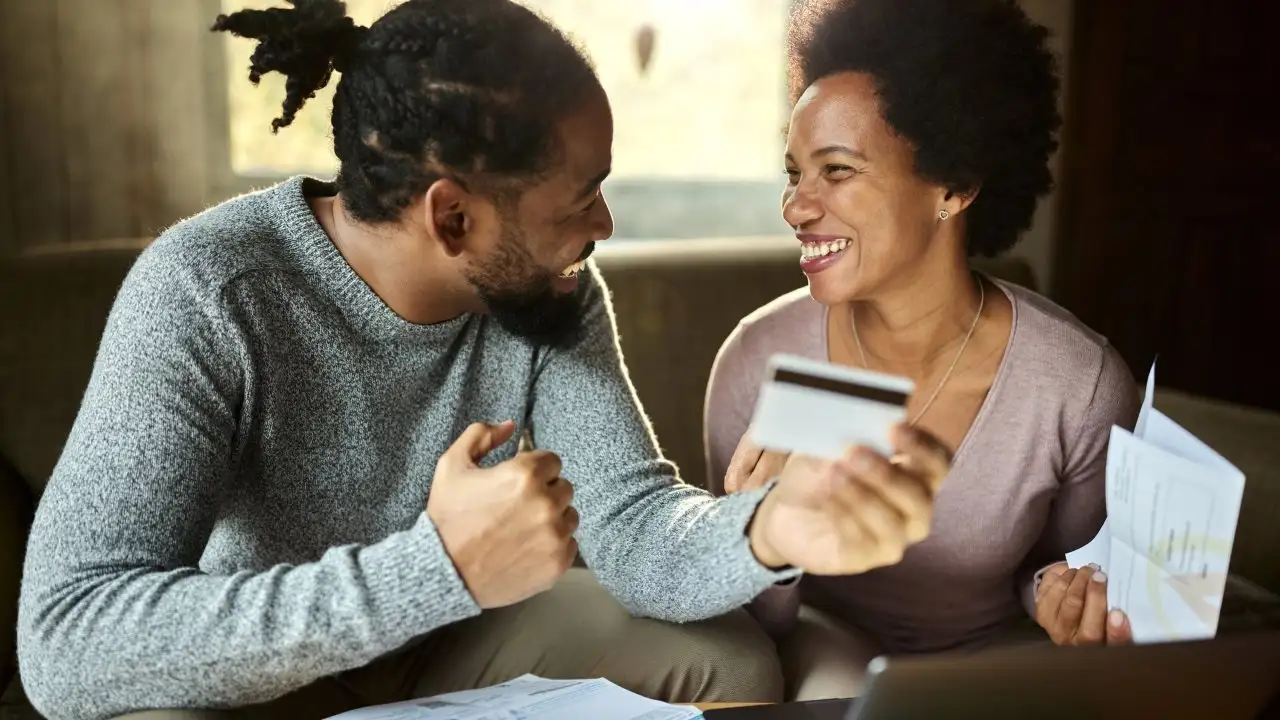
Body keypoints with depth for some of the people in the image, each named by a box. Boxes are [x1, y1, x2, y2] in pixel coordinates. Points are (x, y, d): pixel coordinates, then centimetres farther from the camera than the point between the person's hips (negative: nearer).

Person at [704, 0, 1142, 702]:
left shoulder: (1082, 383, -20)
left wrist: (1064, 598, -21)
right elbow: (752, 626, -9)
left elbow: (1060, 565, 1)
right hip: (827, 643, -1)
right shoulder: (759, 360, -19)